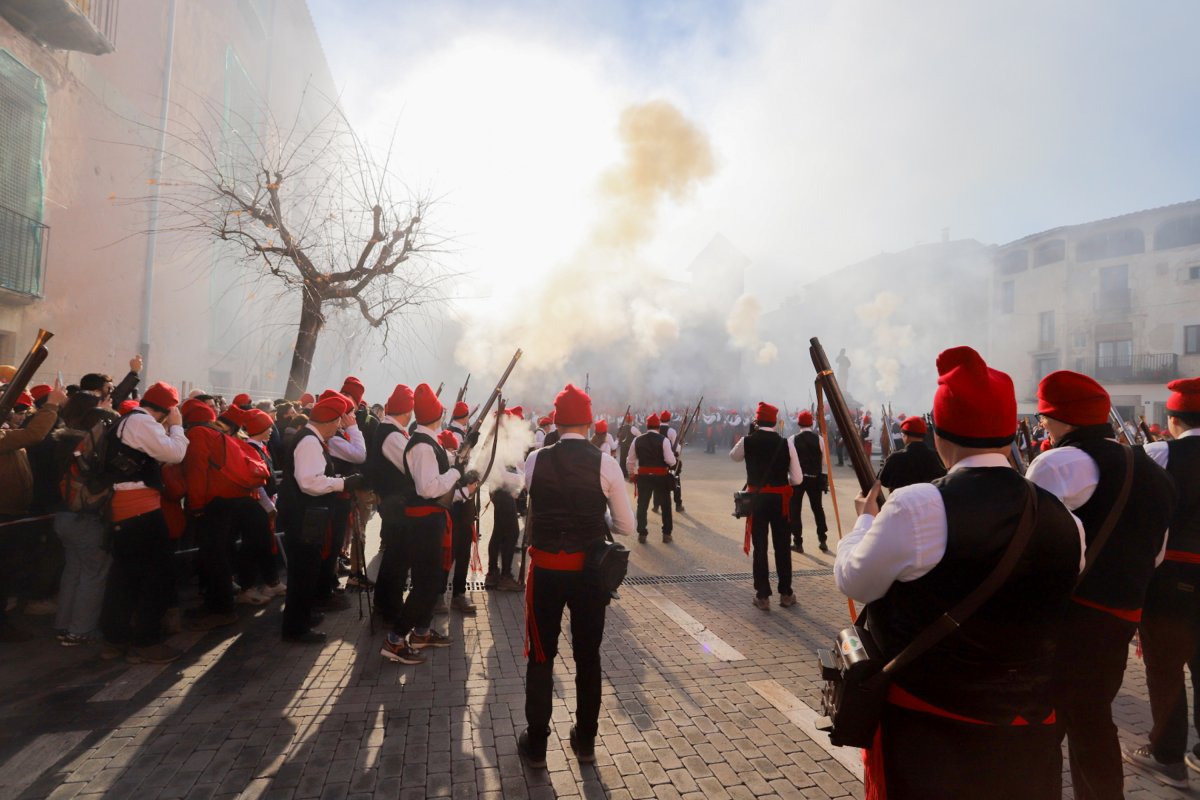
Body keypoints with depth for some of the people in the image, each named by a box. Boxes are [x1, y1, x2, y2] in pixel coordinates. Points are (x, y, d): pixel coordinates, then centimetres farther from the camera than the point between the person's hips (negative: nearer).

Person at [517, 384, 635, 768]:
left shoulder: (535, 460, -8)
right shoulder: (605, 463, -11)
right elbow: (626, 526, -5)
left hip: (546, 569, 0)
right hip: (590, 569, 0)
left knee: (541, 656, 15)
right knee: (588, 656, 17)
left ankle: (536, 743, 27)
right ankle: (585, 741, 32)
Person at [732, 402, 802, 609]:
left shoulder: (747, 441, -7)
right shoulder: (785, 444, -7)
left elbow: (733, 456, 16)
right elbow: (797, 479, -6)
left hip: (757, 499, 0)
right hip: (780, 499, 1)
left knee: (760, 547, 6)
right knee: (782, 547, 12)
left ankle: (763, 596, 10)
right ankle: (786, 594, 23)